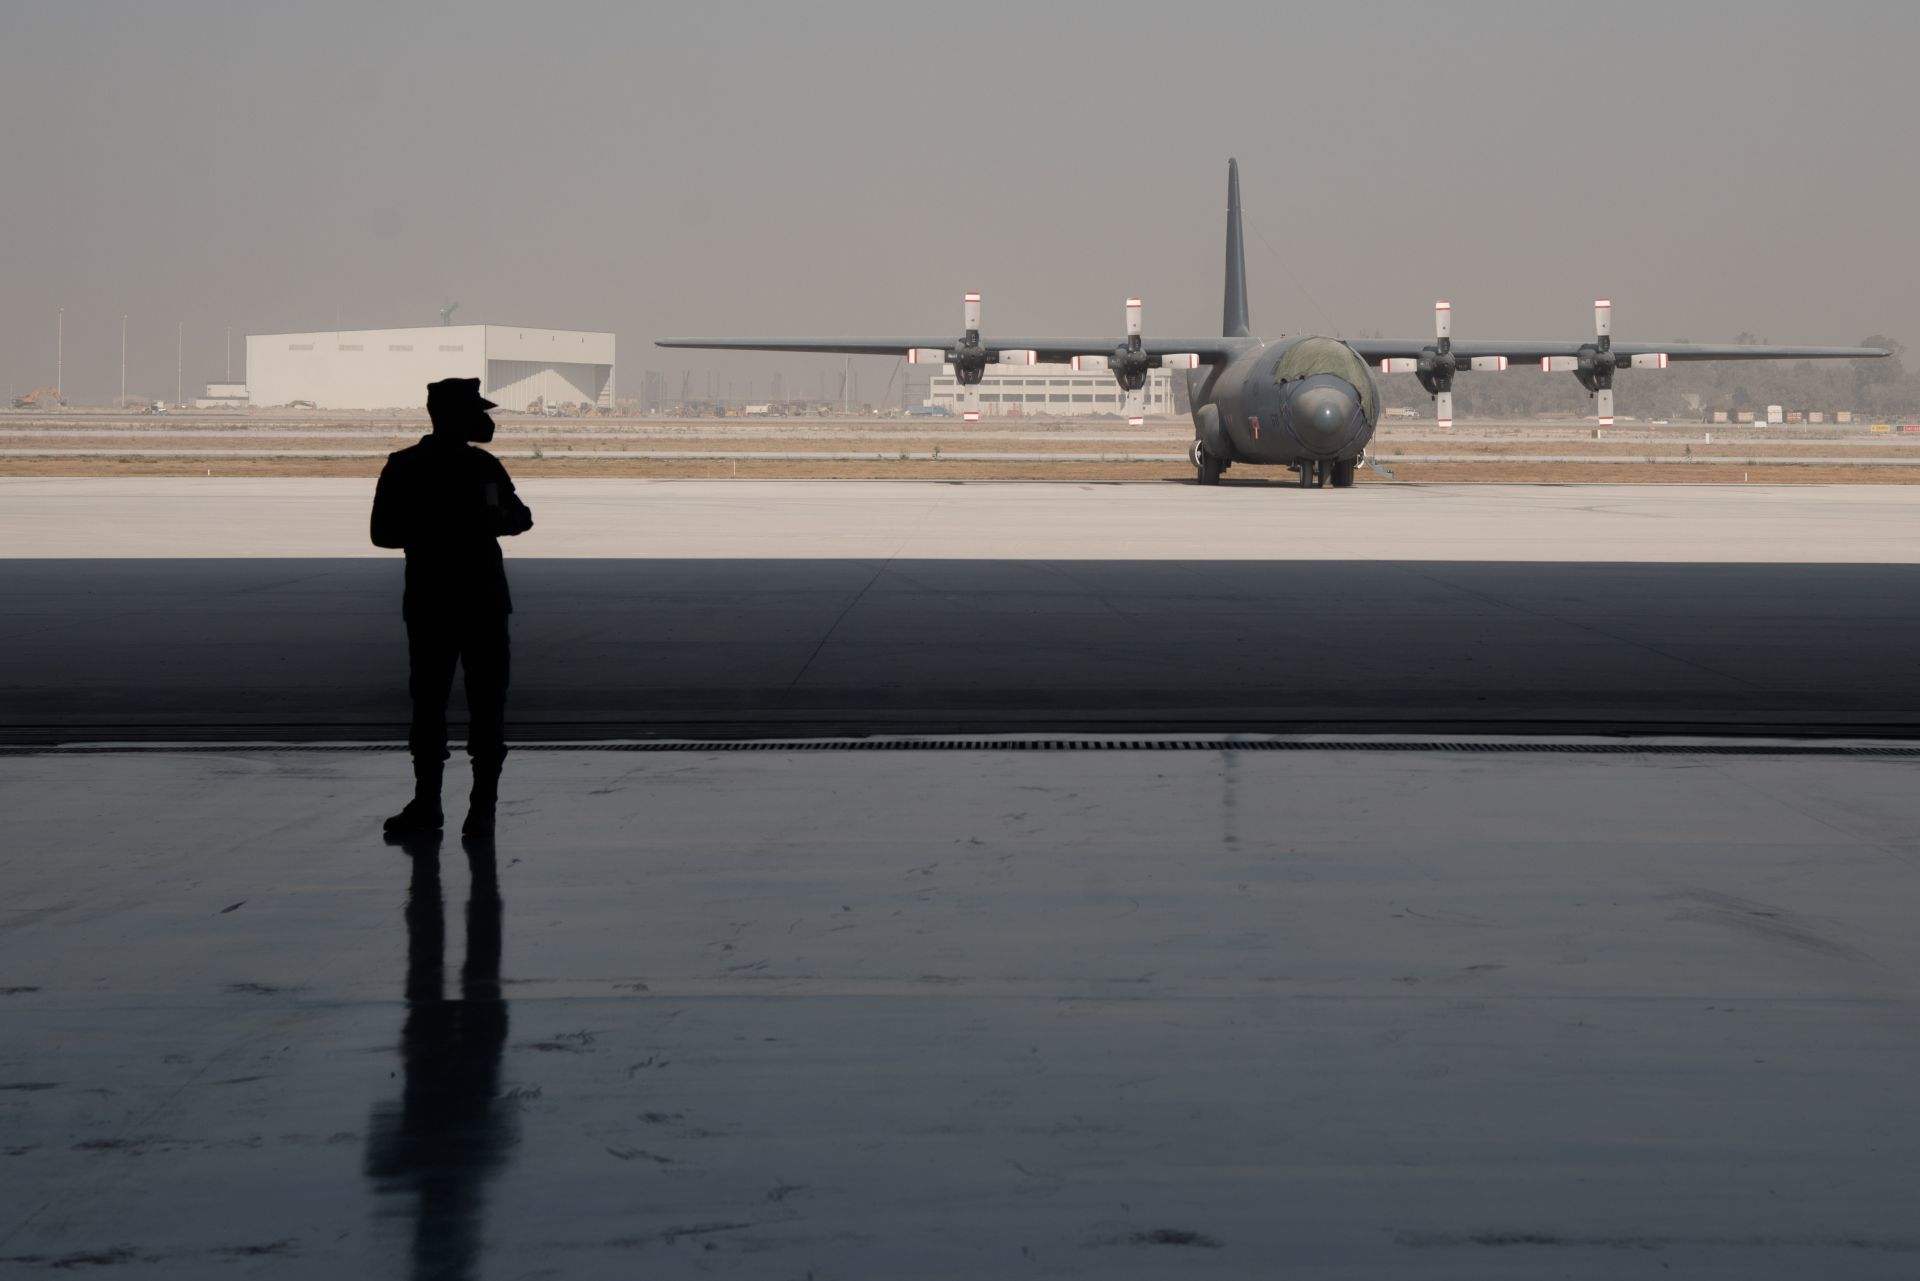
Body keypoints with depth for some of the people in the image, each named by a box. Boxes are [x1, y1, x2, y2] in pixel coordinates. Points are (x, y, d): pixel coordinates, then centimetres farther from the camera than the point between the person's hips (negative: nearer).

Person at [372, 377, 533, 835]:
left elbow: (520, 517, 18)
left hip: (484, 600, 2)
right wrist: (436, 531, -17)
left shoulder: (484, 466, 10)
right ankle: (426, 802, 11)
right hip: (430, 601, -2)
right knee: (427, 701, 1)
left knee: (487, 702, -2)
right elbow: (384, 533, -4)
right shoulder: (404, 468, 0)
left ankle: (483, 805, 2)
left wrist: (501, 520, -6)